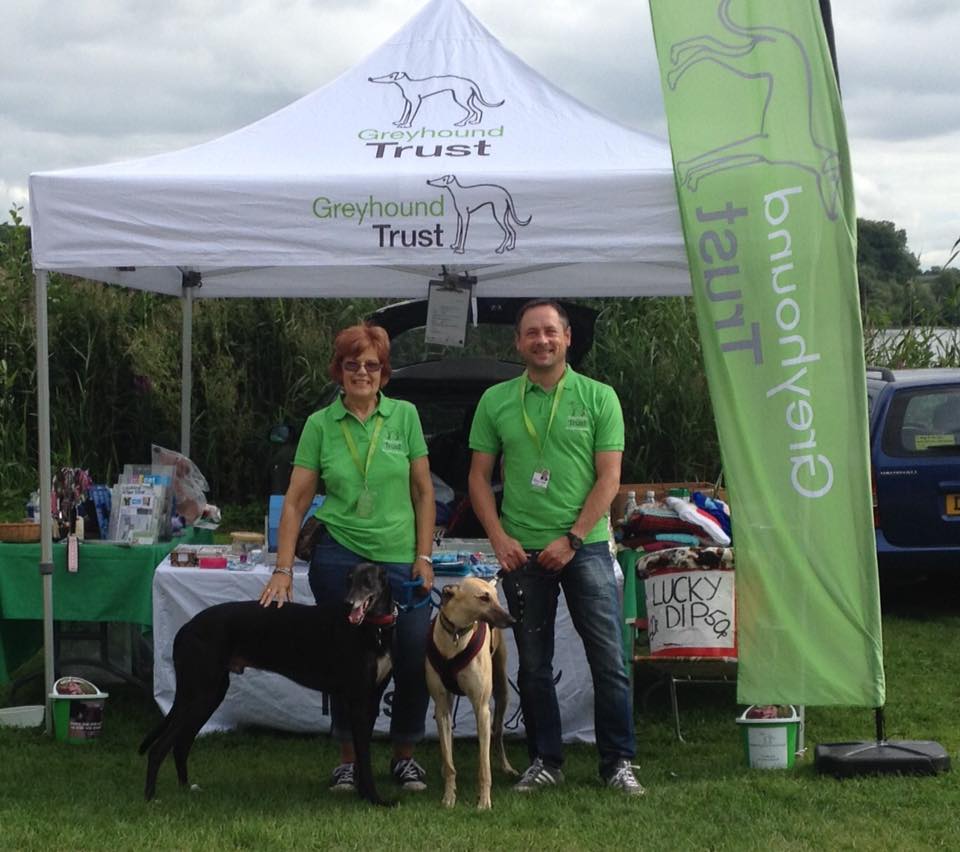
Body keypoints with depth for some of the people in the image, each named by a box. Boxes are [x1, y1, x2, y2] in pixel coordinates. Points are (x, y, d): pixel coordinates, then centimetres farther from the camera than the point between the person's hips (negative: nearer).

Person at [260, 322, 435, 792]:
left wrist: (423, 556, -1)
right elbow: (296, 500, 1)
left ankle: (405, 757, 19)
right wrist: (283, 569, -6)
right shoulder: (320, 424, 1)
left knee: (414, 661, -2)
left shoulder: (404, 416, 2)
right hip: (339, 557, -1)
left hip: (399, 560, 1)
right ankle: (348, 759, 20)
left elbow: (424, 492, 5)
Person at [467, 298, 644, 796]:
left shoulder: (598, 397, 1)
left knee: (608, 659, -3)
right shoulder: (496, 401, 6)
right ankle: (544, 762, 18)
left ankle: (618, 763, 5)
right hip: (522, 551, 2)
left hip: (585, 546, -2)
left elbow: (609, 478, -3)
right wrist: (498, 538, -4)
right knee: (533, 665, 8)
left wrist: (572, 539, -11)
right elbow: (479, 476, 8)